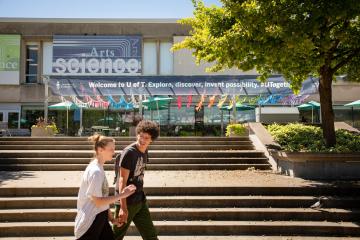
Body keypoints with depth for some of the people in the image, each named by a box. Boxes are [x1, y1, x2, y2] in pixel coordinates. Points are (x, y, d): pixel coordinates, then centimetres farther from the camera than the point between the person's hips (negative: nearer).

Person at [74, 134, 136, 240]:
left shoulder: (98, 168, 6)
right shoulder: (95, 171, -22)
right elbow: (98, 201, -21)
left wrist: (110, 216, 12)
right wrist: (122, 195, -17)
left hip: (100, 219, 9)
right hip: (90, 222, -9)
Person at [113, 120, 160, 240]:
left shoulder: (145, 152, 5)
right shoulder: (129, 152, -17)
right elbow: (122, 180, -20)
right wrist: (123, 207, -23)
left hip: (140, 201, 7)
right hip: (127, 201, -7)